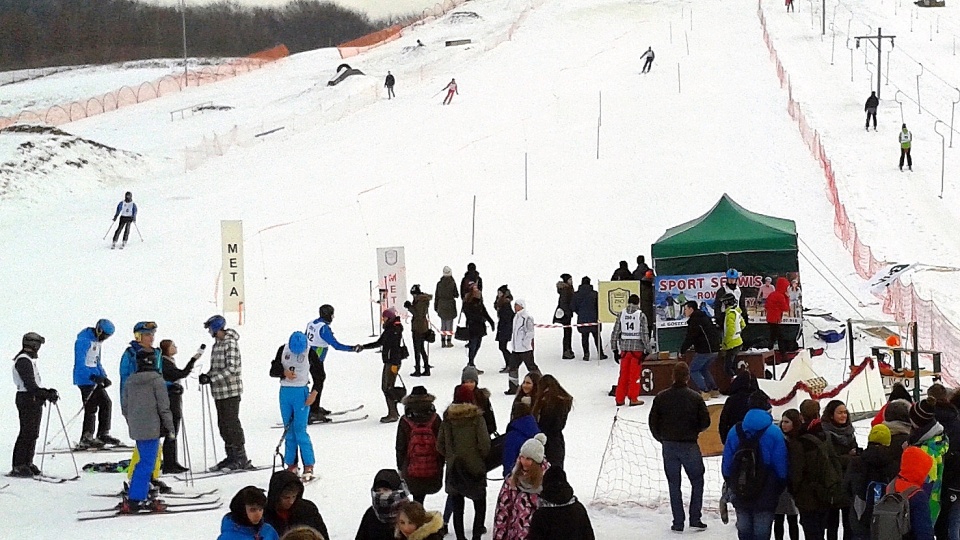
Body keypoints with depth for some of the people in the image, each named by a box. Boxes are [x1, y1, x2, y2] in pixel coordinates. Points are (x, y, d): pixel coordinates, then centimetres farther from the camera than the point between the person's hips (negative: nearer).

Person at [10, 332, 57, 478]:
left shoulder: (29, 360, 19)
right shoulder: (23, 361, -14)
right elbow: (30, 385, -21)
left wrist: (48, 392, 8)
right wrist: (47, 394, -21)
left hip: (34, 401, 10)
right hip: (27, 399, -10)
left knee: (33, 433, 11)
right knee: (26, 433, -9)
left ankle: (27, 463, 17)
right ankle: (18, 467, -7)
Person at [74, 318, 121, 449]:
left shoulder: (97, 341, 15)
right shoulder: (83, 340, -15)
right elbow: (80, 364, -21)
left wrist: (103, 377, 10)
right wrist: (93, 376, -31)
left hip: (94, 378, 9)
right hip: (85, 379, -9)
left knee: (106, 403, 8)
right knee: (91, 408, -8)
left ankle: (103, 434, 15)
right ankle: (86, 439, -4)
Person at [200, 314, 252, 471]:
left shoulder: (231, 344, -14)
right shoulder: (217, 344, 15)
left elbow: (231, 369, -21)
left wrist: (211, 379, -23)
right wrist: (207, 375, 1)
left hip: (231, 391, -9)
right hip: (219, 392, 9)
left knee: (232, 424, -7)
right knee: (223, 424, 11)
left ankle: (241, 459, -2)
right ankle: (231, 456, 19)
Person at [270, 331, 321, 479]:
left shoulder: (310, 353, -5)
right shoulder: (283, 350, 4)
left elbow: (318, 374, 1)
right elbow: (273, 371, 6)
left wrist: (314, 392, -11)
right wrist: (284, 372, -15)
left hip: (301, 393, -4)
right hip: (285, 393, 4)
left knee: (300, 430, -10)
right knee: (288, 431, 7)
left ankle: (309, 466, -7)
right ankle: (291, 465, 12)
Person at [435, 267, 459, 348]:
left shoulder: (439, 283, -4)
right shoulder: (452, 283, -12)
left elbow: (436, 296, 2)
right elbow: (456, 295, -5)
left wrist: (435, 306, 11)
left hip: (441, 305, 3)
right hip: (450, 306, -3)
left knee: (443, 324, 12)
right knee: (449, 324, 5)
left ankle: (443, 342, 11)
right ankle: (449, 342, 5)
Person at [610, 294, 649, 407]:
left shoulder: (621, 314, 4)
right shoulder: (641, 315, -6)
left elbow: (615, 332, 6)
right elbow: (644, 334, -10)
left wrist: (615, 349, 13)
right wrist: (647, 350, -3)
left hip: (624, 348, 3)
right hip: (637, 348, -3)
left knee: (623, 374, 11)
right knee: (634, 374, 5)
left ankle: (620, 399, 14)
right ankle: (633, 399, 7)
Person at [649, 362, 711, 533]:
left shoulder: (661, 397, -5)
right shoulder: (694, 397, -10)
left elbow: (653, 423, -1)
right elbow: (705, 422, -5)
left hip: (668, 447, 2)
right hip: (690, 446, -2)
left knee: (674, 484, 9)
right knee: (697, 481, 13)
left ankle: (678, 523, 8)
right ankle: (695, 519, 7)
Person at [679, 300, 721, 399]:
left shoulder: (695, 320, -12)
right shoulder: (704, 317, 18)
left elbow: (689, 338, -15)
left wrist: (682, 350, -4)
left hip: (704, 350, -9)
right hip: (714, 350, 9)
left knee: (693, 370, 0)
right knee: (704, 369, 24)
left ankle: (704, 392, -7)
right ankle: (714, 390, 21)